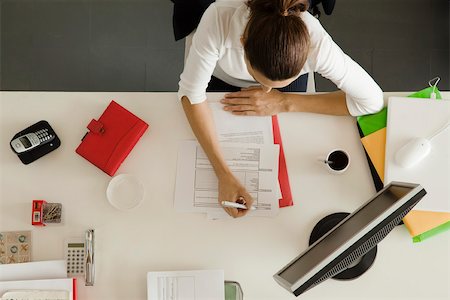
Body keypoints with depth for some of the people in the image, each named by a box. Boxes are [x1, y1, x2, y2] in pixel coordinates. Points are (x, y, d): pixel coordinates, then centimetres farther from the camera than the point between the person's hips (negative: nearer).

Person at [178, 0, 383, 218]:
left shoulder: (315, 42, -40)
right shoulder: (219, 20, -44)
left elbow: (372, 99, -30)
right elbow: (191, 92, -34)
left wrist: (284, 103, -33)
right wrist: (224, 174, -44)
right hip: (221, 79, 0)